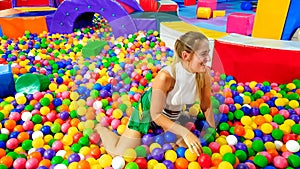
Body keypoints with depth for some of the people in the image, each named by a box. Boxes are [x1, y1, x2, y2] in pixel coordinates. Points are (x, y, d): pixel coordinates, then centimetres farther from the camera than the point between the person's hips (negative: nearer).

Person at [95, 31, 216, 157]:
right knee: (120, 156, -2)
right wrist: (185, 133, -36)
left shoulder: (204, 73, -24)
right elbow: (156, 115, -30)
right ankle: (101, 129, 26)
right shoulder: (166, 77, -39)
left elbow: (206, 106, -9)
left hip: (172, 117, 6)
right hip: (147, 112, -5)